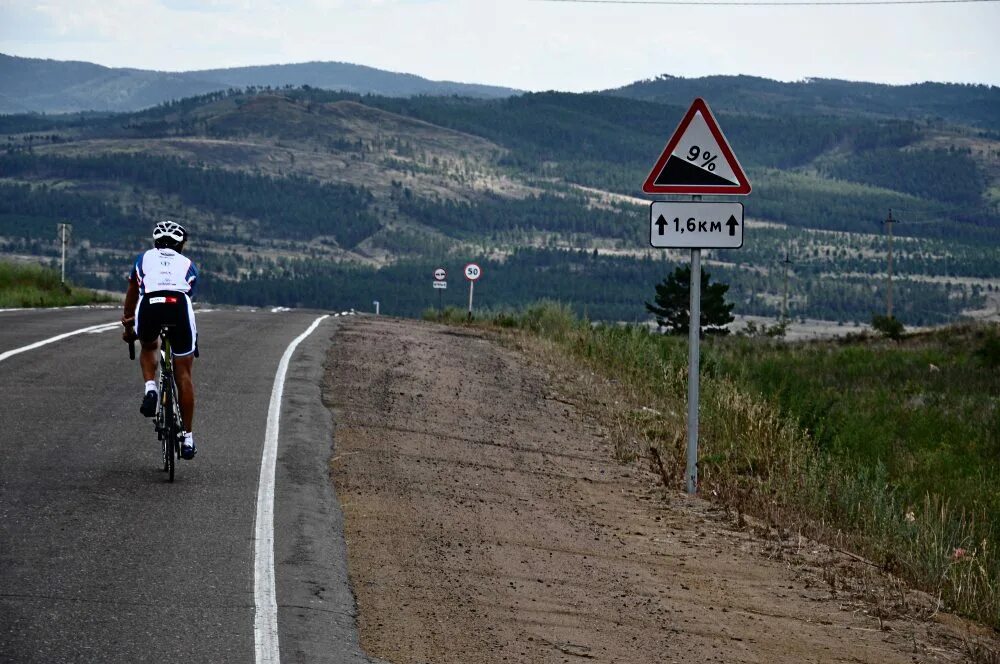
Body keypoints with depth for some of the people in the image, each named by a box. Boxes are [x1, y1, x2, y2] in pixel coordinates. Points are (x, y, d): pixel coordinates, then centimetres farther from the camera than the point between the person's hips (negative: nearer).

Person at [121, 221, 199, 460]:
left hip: (149, 306, 0)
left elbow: (131, 294, 39)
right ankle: (188, 438, 10)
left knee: (148, 348, 34)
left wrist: (128, 327, 52)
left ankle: (150, 388, 6)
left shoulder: (144, 258, 31)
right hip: (178, 306, 0)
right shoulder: (188, 265, 31)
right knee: (183, 375, 10)